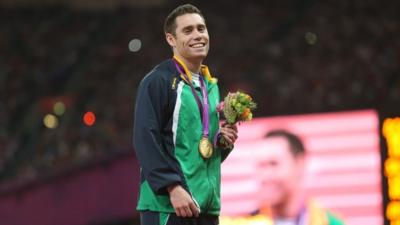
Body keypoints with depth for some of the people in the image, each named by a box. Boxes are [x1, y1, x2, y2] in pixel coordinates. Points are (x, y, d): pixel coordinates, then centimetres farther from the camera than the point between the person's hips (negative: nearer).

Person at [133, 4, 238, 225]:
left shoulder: (210, 85, 18)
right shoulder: (157, 82, -6)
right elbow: (146, 140, -15)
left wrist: (224, 140, 3)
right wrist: (173, 187, -22)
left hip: (206, 205, 8)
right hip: (167, 205, -8)